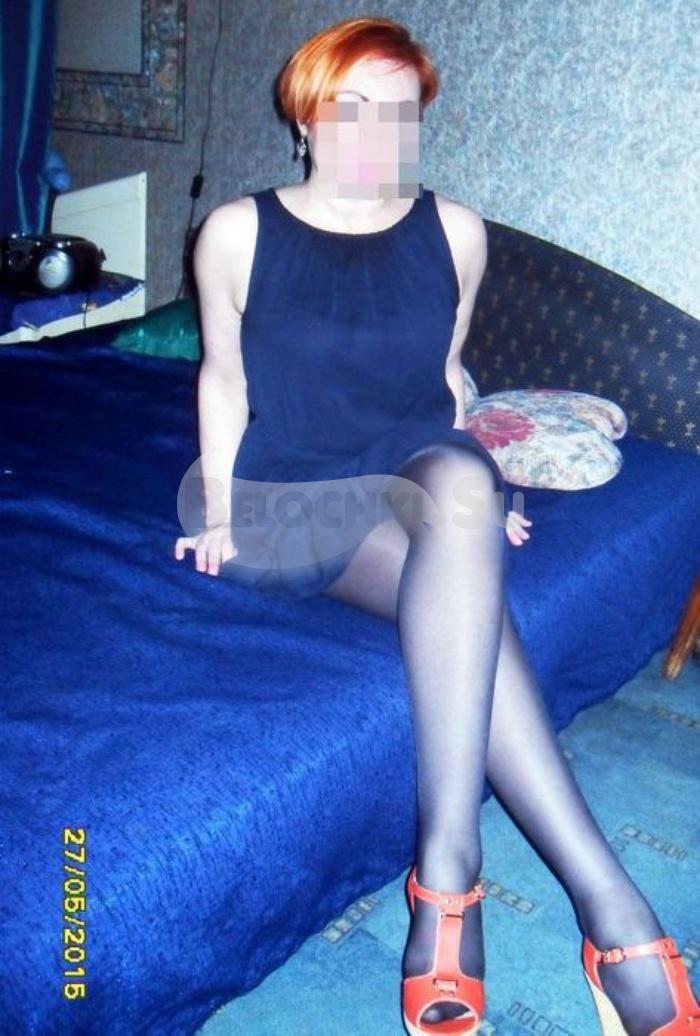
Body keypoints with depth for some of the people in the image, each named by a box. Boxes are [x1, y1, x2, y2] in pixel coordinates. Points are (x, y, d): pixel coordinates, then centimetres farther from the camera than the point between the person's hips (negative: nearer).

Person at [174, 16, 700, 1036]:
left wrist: (473, 486, 8)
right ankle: (608, 900, -33)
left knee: (459, 482, -37)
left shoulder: (454, 231, 9)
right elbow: (224, 377, 9)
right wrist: (218, 506, 0)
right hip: (291, 499, -1)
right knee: (467, 580, -33)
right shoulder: (238, 231, 3)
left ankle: (447, 867, -37)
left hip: (421, 477, 2)